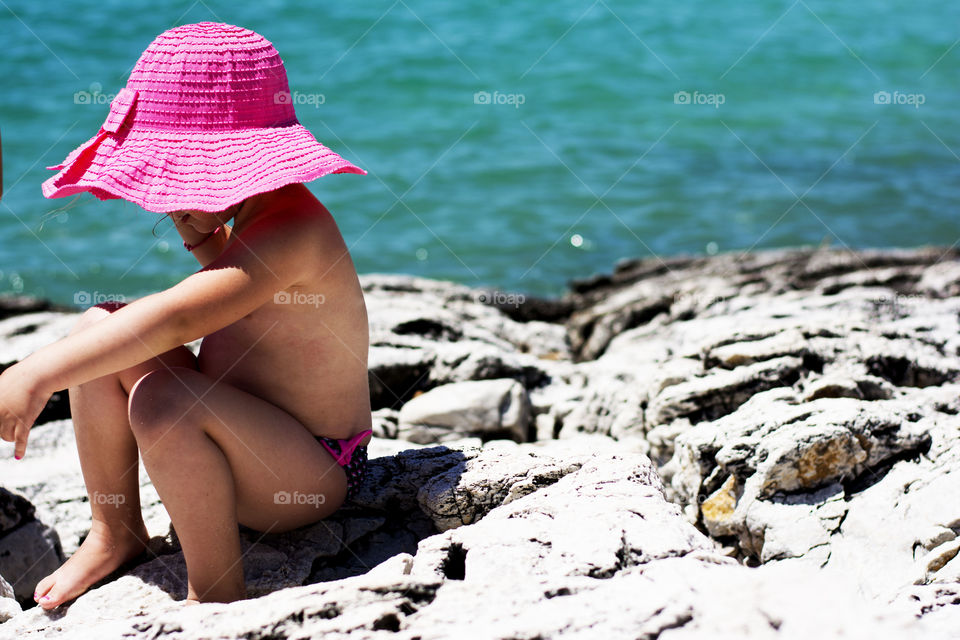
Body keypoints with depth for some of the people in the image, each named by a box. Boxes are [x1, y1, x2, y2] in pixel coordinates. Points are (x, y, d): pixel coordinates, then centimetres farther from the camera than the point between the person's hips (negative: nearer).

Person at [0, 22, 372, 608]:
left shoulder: (291, 230, -27)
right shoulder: (245, 219, 5)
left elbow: (175, 320, -38)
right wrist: (200, 236, 9)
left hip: (315, 475, -10)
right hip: (251, 442, 10)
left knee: (161, 399, -35)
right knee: (99, 329, -1)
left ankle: (217, 595, -16)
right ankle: (115, 533, 10)